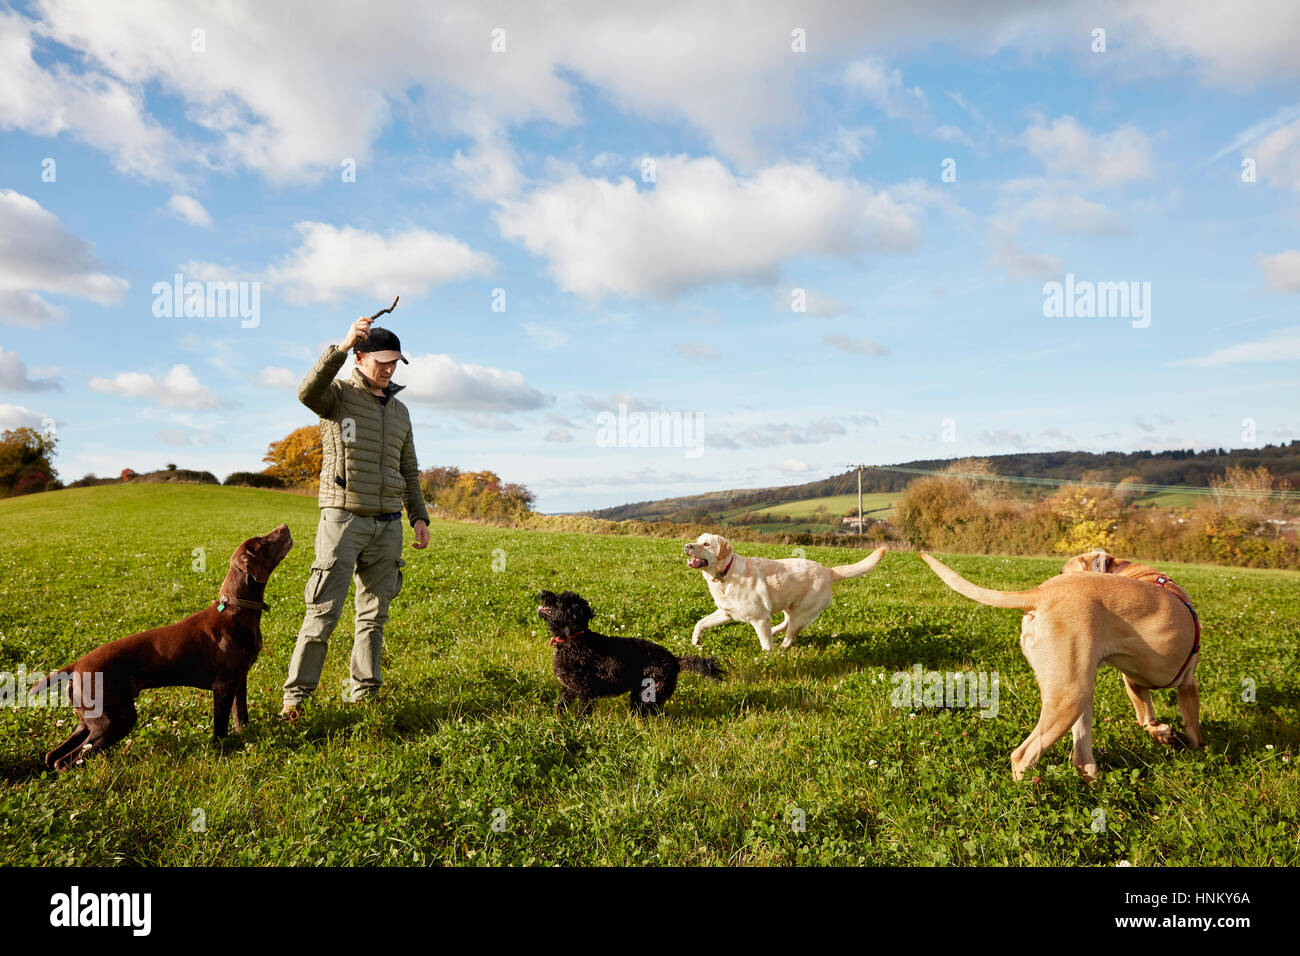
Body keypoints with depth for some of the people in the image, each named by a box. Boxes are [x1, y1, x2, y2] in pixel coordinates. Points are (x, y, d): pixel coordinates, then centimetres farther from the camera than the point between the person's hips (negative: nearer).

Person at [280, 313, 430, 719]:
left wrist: (419, 517, 12)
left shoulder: (399, 411, 17)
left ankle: (364, 693, 17)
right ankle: (296, 694, 1)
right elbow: (308, 393, -26)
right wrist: (343, 346, -35)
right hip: (344, 517, -5)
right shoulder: (338, 395, 0)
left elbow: (409, 471, 21)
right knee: (324, 611, -7)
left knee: (374, 614, 8)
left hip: (387, 525, 5)